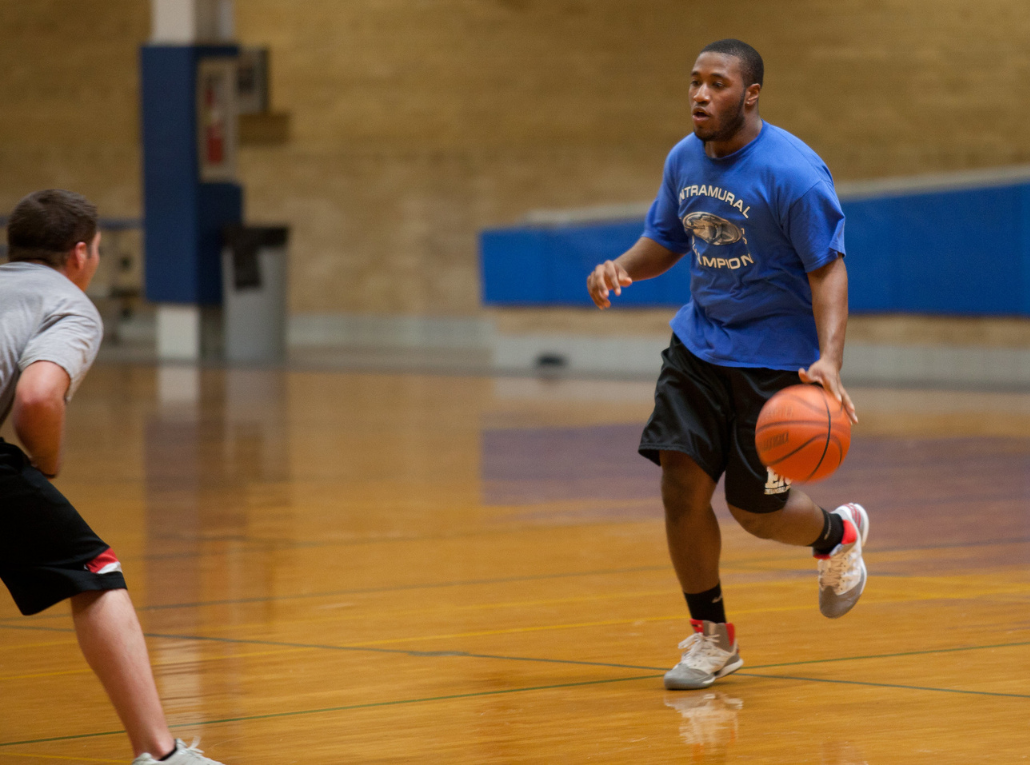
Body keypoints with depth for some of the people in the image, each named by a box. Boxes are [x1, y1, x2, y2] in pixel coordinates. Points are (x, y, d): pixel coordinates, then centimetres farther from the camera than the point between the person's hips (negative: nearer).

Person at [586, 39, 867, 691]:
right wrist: (624, 268, -7)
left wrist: (829, 360, -34)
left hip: (776, 358, -5)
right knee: (682, 486, -7)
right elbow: (666, 237, 16)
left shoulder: (794, 172, -20)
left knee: (755, 509, 1)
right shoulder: (685, 159, 1)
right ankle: (712, 637, 10)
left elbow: (828, 271, -21)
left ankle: (839, 535, 36)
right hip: (699, 343, 5)